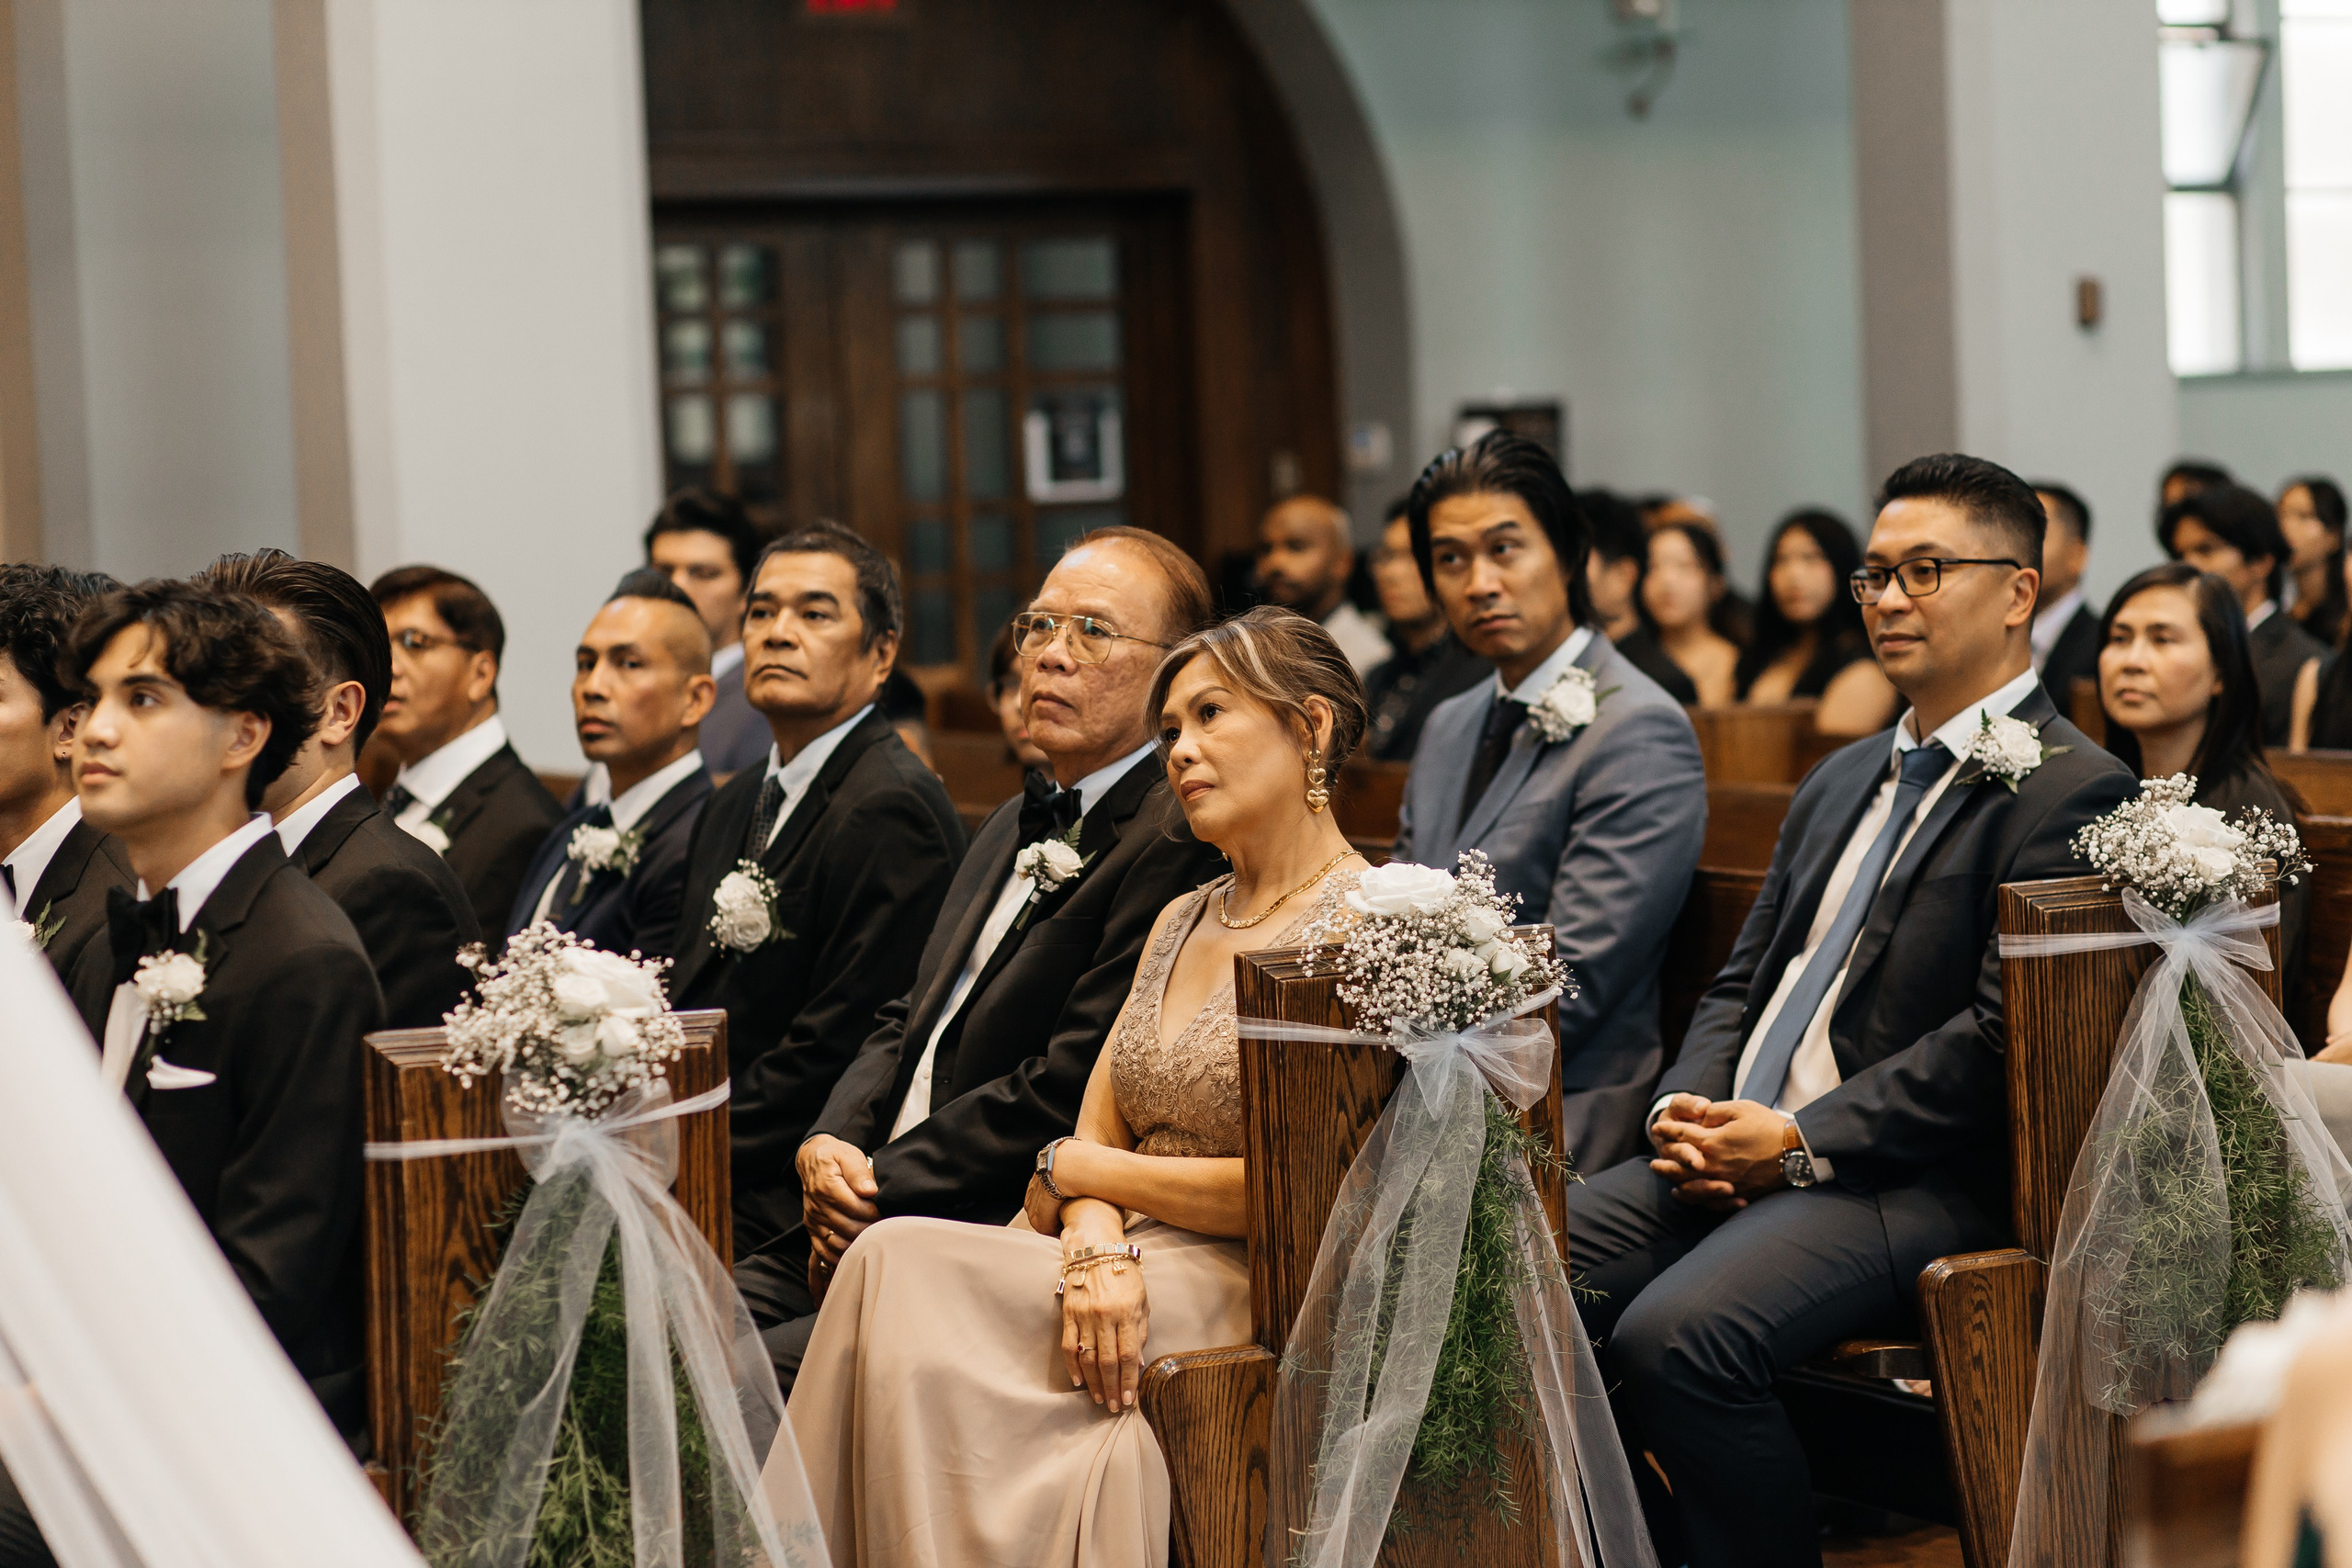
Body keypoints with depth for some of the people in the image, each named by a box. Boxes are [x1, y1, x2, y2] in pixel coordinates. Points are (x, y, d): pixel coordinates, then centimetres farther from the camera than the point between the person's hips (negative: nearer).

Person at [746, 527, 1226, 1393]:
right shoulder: (1016, 825, 22)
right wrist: (830, 1145, 1)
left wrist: (880, 1186, -11)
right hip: (867, 1223, 9)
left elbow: (1069, 1087, -17)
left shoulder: (1179, 843, -12)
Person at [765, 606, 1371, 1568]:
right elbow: (1096, 1137, 12)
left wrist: (1077, 1171, -1)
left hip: (1248, 1287, -6)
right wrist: (1095, 1245, -13)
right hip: (1126, 1268, 6)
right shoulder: (1181, 922, 21)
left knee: (899, 1266, -25)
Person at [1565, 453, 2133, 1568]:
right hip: (1728, 1147, 8)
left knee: (1676, 1338, -31)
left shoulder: (2068, 789, -6)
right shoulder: (1842, 781, 22)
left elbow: (1999, 1035, -14)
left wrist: (1799, 1140, -15)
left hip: (1907, 1178, -8)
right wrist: (1687, 1109, 1)